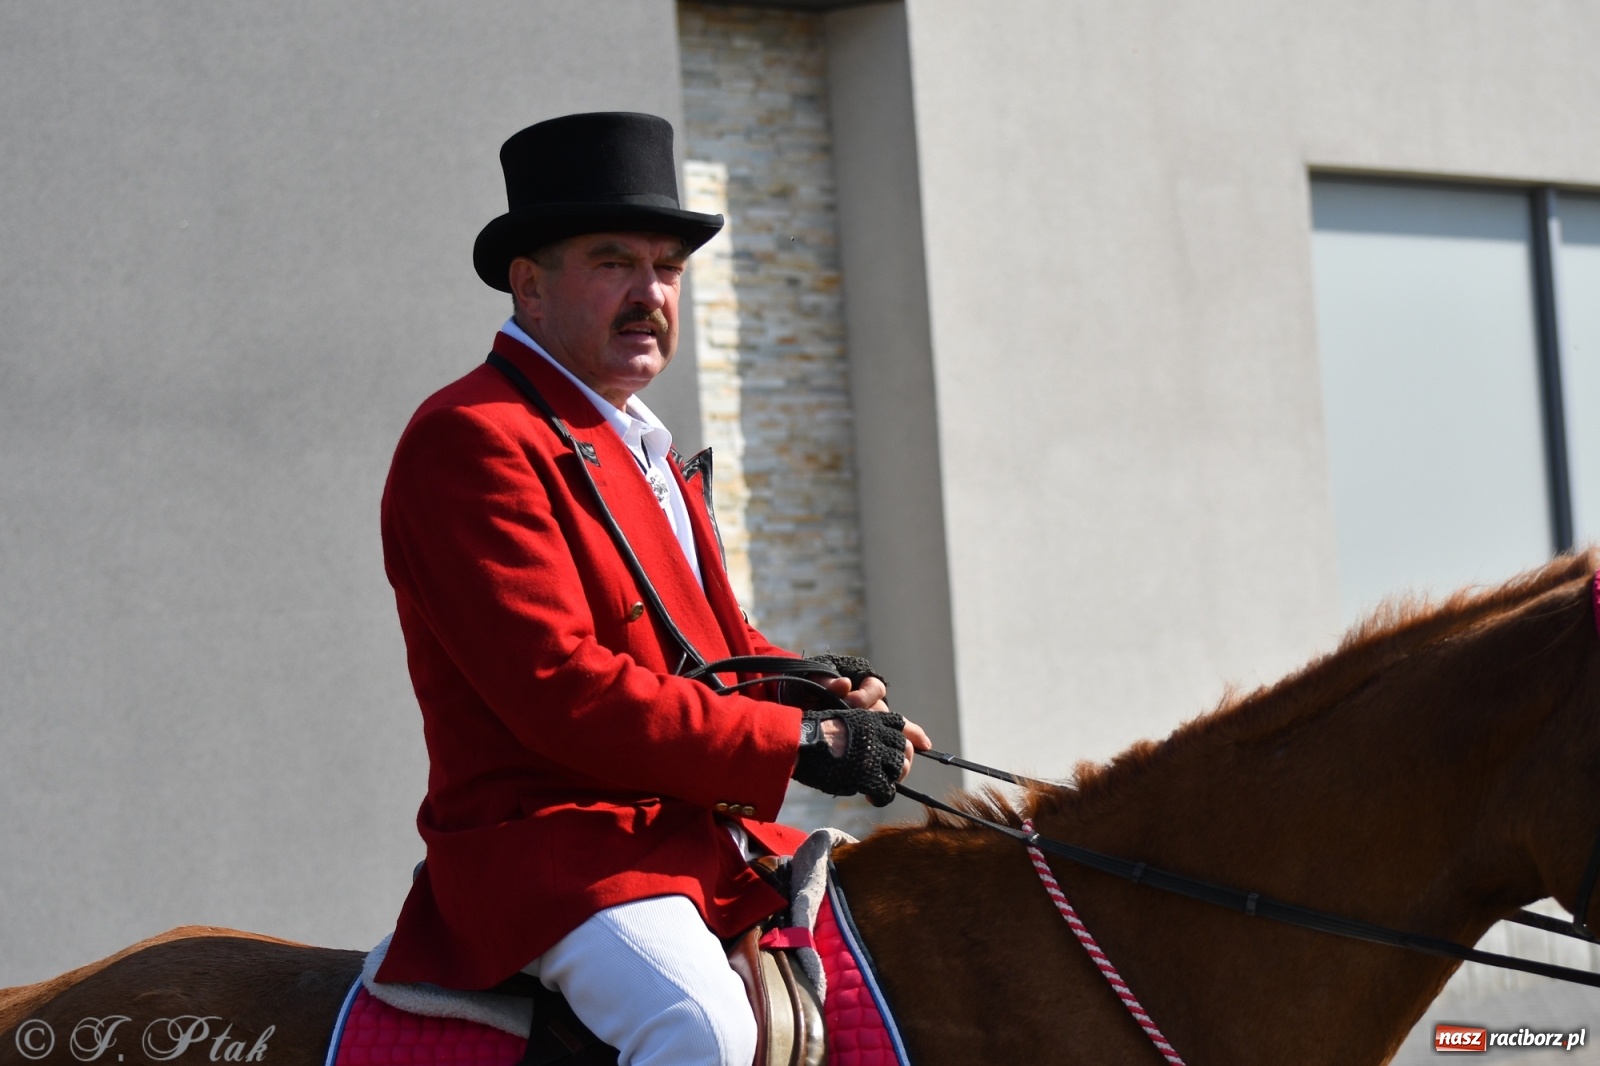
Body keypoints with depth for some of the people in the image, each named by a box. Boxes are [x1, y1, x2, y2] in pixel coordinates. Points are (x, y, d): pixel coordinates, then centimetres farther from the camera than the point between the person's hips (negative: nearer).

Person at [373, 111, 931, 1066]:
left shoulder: (646, 452, 24)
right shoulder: (471, 438, -9)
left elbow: (721, 649, 26)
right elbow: (560, 687, -19)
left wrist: (833, 694, 2)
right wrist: (798, 741, -17)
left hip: (710, 837, 10)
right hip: (553, 846, -10)